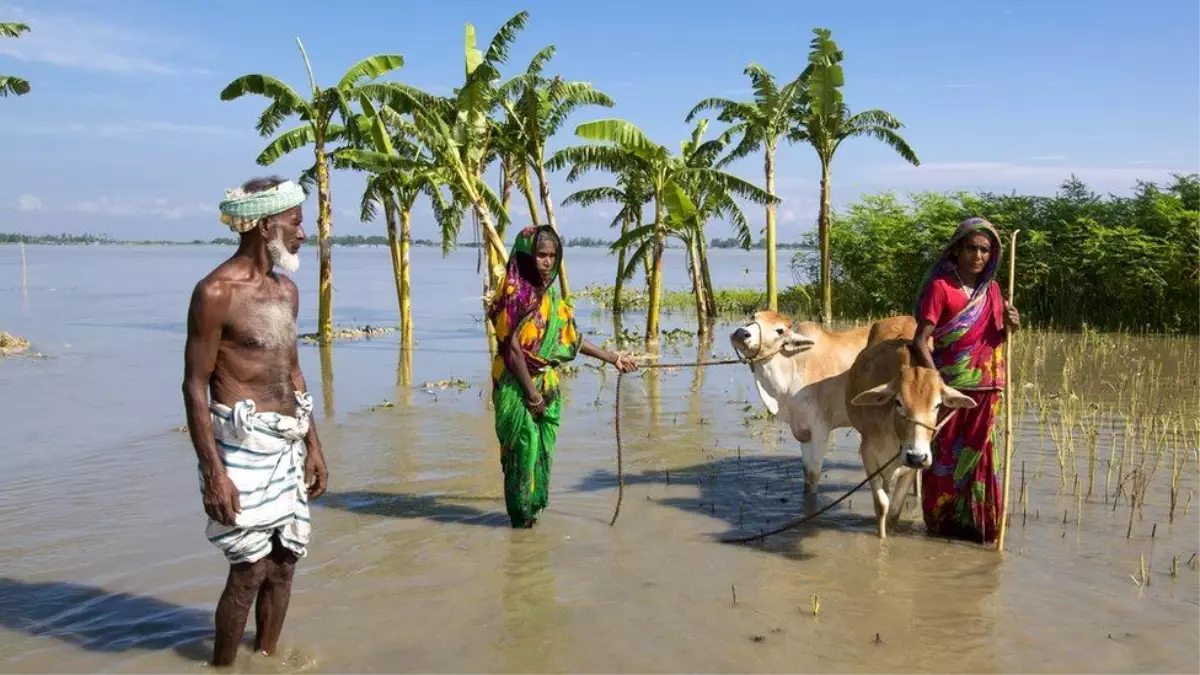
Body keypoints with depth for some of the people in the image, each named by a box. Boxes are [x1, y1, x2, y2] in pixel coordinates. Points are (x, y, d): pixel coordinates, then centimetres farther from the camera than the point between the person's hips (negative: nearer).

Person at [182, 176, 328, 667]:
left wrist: (313, 445, 16)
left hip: (287, 445, 8)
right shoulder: (216, 293, -13)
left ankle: (266, 658, 29)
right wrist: (213, 471, -18)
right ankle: (222, 668, 18)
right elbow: (195, 386, -13)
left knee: (285, 560, 12)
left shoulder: (286, 290, 11)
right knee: (250, 568, -2)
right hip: (242, 446, -7)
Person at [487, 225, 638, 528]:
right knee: (524, 446, 1)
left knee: (543, 445, 13)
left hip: (546, 384, 7)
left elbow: (571, 337, 13)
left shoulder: (550, 294, 7)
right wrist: (531, 392, -18)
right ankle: (521, 513, 16)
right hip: (518, 386, -7)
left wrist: (613, 358, 13)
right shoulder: (515, 293, -16)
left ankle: (534, 504, 27)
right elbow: (512, 347, -19)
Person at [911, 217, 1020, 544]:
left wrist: (1009, 325, -3)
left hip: (986, 390, 5)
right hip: (951, 387, -5)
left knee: (978, 456, 11)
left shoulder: (991, 289, 10)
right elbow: (920, 341, -14)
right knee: (946, 456, 5)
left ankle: (974, 522, 23)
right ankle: (943, 523, 20)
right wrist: (937, 383, -24)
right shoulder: (940, 286, -9)